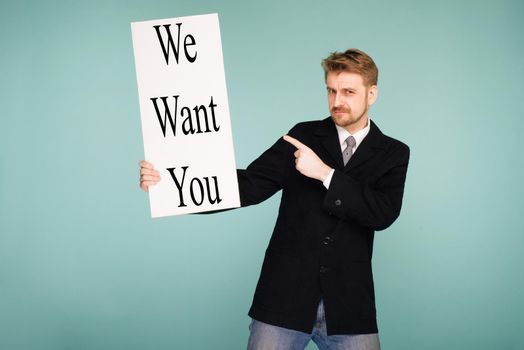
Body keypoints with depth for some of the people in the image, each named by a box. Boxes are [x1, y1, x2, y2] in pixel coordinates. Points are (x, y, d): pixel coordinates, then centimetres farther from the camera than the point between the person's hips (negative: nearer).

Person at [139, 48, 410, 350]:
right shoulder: (305, 135, 5)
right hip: (284, 298, 0)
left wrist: (325, 173, -19)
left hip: (348, 305, 0)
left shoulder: (394, 153, 5)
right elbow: (249, 185, -5)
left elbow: (384, 213, -11)